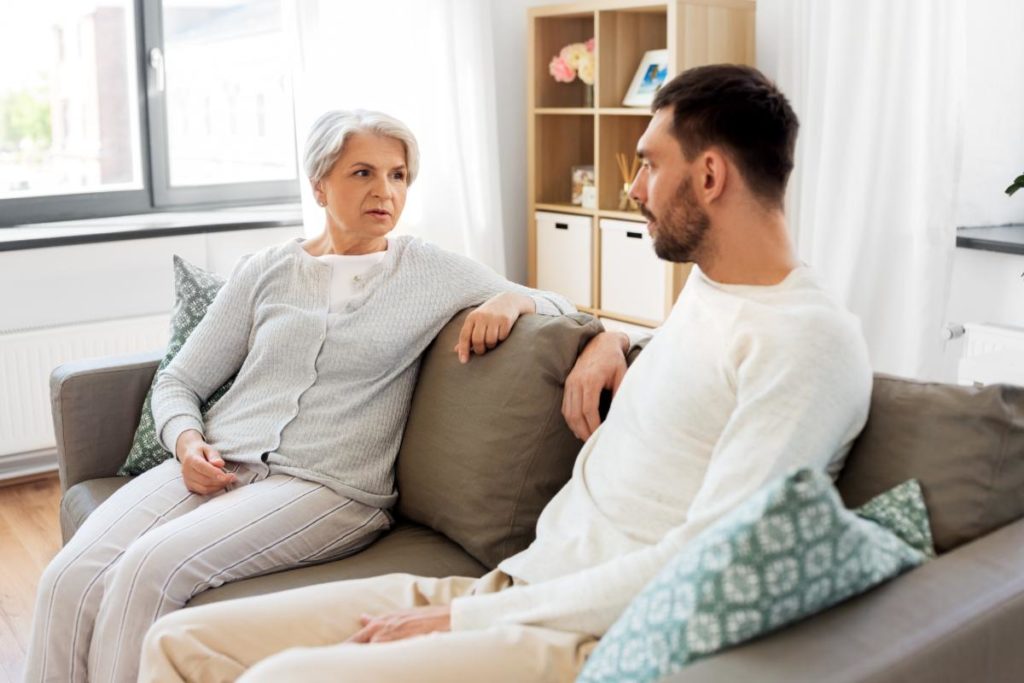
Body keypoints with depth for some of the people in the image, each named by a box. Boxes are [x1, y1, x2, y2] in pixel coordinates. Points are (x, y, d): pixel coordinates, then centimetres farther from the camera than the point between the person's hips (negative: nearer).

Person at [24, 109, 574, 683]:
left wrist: (510, 300, -12)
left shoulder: (431, 271, 8)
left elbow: (560, 306, 11)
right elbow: (178, 381, 17)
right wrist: (187, 440, -5)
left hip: (328, 486, -3)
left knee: (152, 566, -28)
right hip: (219, 465, 3)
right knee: (69, 580, -22)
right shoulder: (267, 270, 14)